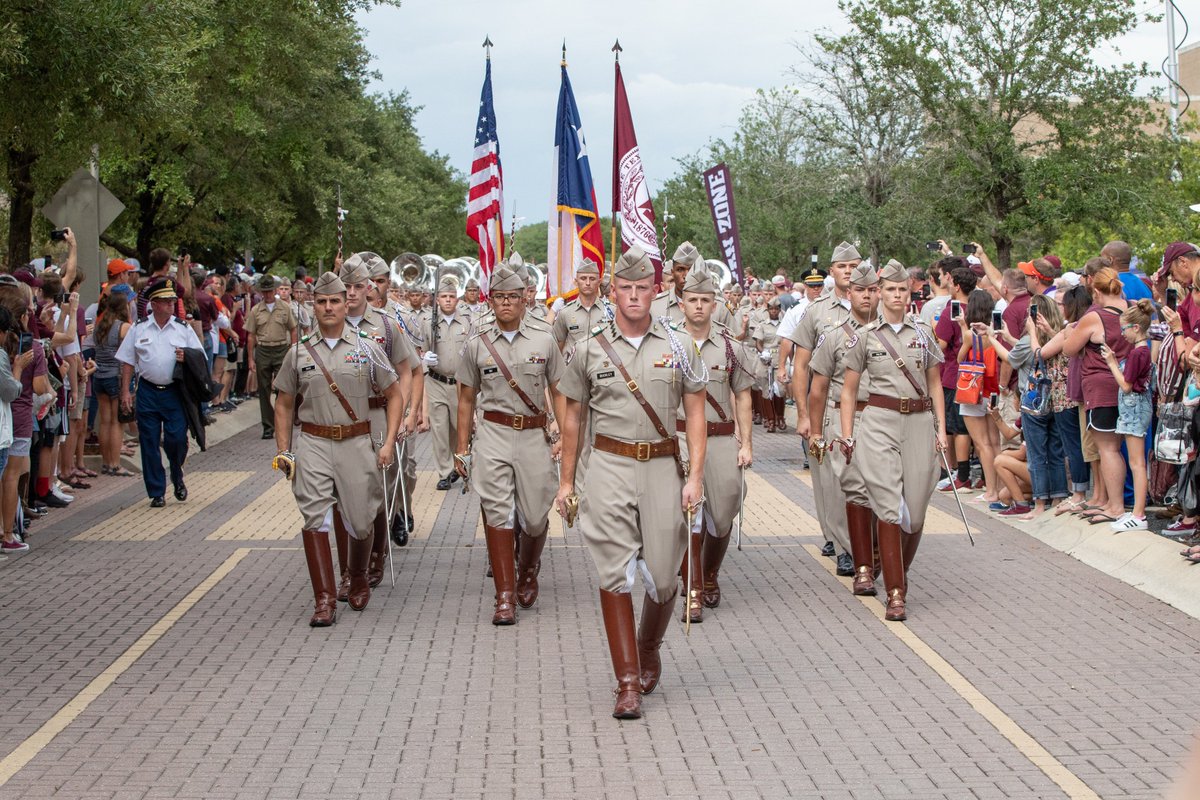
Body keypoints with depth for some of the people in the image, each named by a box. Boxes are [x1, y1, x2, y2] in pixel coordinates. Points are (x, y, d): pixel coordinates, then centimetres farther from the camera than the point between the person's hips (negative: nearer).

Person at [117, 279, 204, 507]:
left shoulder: (184, 329, 5)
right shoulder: (139, 329, 4)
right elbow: (127, 362, 7)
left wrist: (187, 359, -14)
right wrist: (125, 391, 1)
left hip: (174, 392, 0)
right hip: (148, 392, 1)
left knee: (177, 439, -9)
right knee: (149, 443, 3)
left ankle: (177, 477, 22)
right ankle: (156, 493, 13)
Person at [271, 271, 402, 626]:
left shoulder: (366, 348, 3)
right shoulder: (299, 352, 6)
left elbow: (394, 394, 8)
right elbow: (284, 404, 14)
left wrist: (389, 444, -1)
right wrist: (283, 451, 7)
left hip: (356, 442, 0)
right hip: (312, 443, 0)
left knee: (360, 522, 6)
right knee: (315, 518, -11)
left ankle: (358, 581, 34)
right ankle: (325, 600, -8)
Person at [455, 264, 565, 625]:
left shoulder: (544, 339, 4)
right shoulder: (478, 344, 4)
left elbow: (558, 391, 8)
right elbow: (466, 399, 10)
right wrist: (461, 448, 8)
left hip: (535, 435, 0)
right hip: (493, 435, 0)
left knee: (535, 516, 3)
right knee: (497, 512, -7)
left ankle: (528, 570, 34)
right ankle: (505, 596, -3)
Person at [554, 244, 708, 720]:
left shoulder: (678, 346, 4)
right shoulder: (591, 350, 4)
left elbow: (695, 414, 5)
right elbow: (572, 418, 12)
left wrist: (696, 475, -4)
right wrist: (566, 480, 11)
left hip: (662, 466, 1)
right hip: (610, 466, -1)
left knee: (663, 575, 4)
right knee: (615, 574, -7)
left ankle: (649, 650, 34)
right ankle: (628, 683, -3)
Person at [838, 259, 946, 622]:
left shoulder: (923, 332, 10)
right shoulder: (866, 336, 4)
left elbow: (935, 385, 14)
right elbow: (849, 390, 8)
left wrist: (941, 428, 6)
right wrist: (847, 435, 2)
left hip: (919, 421, 3)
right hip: (880, 421, -2)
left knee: (916, 508, 2)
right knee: (890, 508, -10)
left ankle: (899, 574, 27)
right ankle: (896, 595, -7)